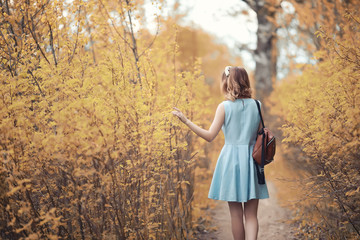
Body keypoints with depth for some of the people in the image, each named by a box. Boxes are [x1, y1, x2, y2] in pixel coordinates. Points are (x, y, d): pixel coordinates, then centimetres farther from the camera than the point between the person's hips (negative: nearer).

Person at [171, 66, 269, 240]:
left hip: (231, 159, -2)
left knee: (236, 213, 9)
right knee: (251, 214, 5)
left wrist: (186, 121, -9)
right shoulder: (256, 105, 3)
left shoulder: (224, 106, -7)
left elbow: (210, 136, -10)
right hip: (251, 160, 2)